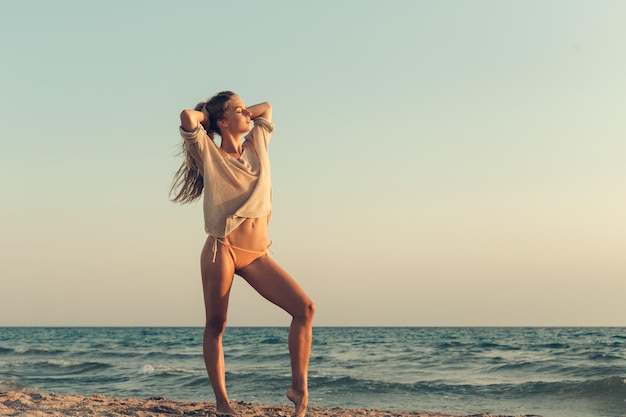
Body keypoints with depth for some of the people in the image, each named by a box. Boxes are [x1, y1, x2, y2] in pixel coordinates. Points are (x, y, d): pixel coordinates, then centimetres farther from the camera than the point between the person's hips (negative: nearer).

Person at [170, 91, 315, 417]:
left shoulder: (257, 145, 17)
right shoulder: (209, 153, 3)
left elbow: (266, 107, 33)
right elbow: (187, 117, -15)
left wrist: (248, 114, 21)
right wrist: (206, 116, 5)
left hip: (257, 255, 4)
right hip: (222, 249, -4)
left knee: (304, 308, -12)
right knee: (215, 325, -1)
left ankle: (299, 387, -8)